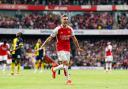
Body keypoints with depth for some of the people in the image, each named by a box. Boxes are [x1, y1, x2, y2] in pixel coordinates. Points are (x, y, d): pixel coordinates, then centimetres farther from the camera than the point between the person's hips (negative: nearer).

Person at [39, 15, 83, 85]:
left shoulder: (70, 29, 4)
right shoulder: (58, 29, -9)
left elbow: (74, 39, 16)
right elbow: (50, 38, -4)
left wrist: (78, 47, 20)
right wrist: (42, 46, -5)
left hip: (67, 49, 5)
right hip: (60, 49, -5)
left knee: (65, 65, 5)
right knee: (66, 63, -17)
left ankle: (54, 69, 31)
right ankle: (68, 79, -10)